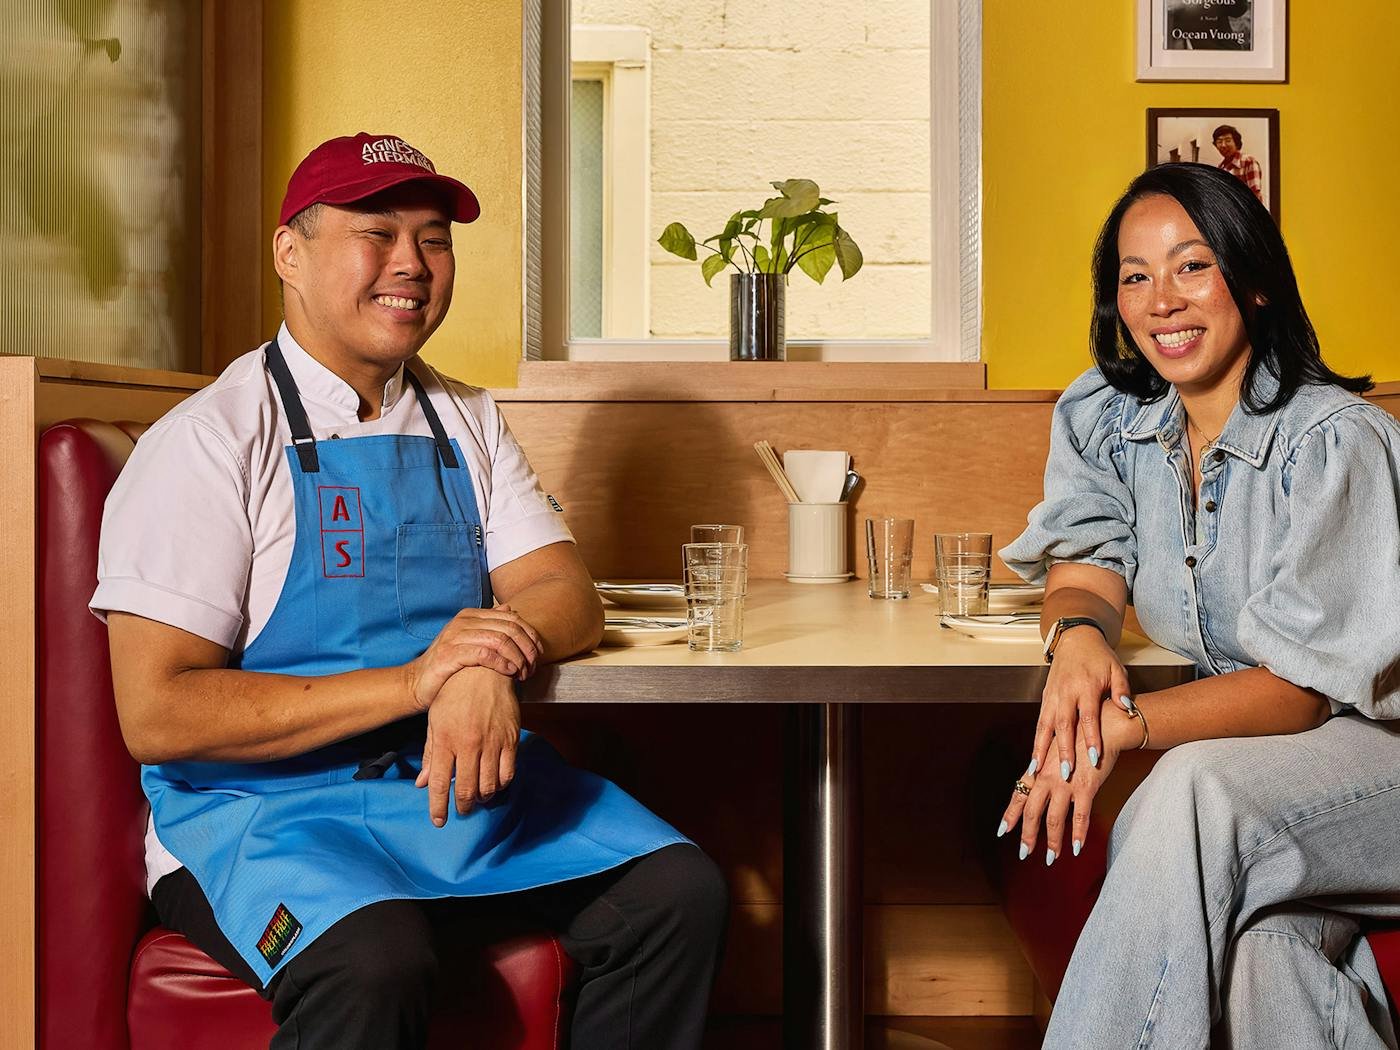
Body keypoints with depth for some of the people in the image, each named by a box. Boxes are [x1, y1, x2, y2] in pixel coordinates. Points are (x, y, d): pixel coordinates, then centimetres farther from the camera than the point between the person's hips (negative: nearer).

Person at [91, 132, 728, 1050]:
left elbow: (567, 596, 5)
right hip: (269, 798, -5)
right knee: (374, 963, -35)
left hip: (465, 772, 6)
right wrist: (410, 682, -21)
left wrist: (492, 662, -19)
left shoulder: (467, 424, 13)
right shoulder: (211, 440, -7)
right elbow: (157, 714, -14)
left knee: (682, 893, -14)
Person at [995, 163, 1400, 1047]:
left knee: (1194, 792, -36)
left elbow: (1300, 688, -20)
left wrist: (1130, 725, -36)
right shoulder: (1104, 416, 3)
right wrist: (1077, 636, -26)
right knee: (1251, 939, -33)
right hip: (1242, 748, 4)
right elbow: (1085, 567, 0)